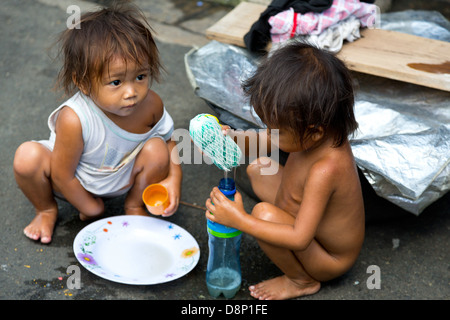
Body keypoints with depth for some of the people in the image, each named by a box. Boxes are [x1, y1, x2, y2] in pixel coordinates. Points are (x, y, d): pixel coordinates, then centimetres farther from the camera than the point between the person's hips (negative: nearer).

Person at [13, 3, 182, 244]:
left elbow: (167, 139, -3)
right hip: (75, 184, -2)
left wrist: (174, 177, -21)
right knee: (28, 156, -29)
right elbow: (62, 175, -24)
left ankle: (134, 206, 6)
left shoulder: (151, 104, -24)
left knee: (156, 149, -25)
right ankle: (47, 209, 6)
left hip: (122, 180, 3)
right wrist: (91, 208, -10)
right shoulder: (74, 120, -37)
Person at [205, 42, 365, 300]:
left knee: (265, 213, -32)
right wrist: (237, 138, -9)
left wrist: (240, 220, -35)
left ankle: (301, 280, -3)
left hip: (331, 262, -9)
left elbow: (299, 239, -36)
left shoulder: (325, 170, -40)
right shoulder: (321, 134, -16)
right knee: (259, 169, 11)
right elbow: (271, 140, 7)